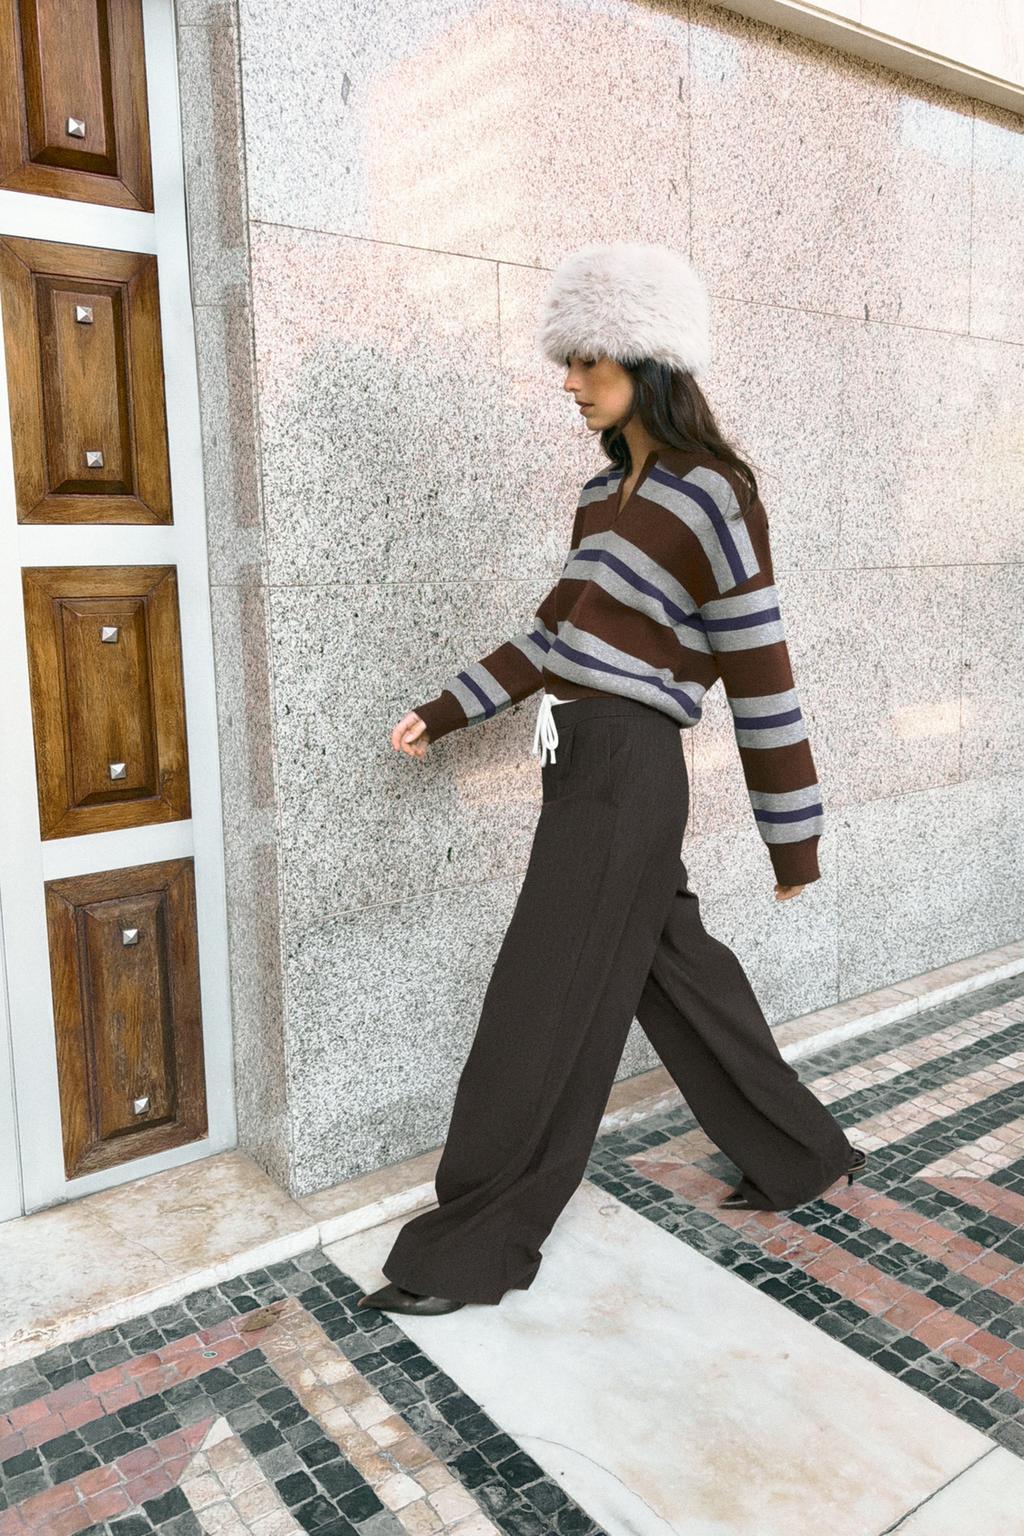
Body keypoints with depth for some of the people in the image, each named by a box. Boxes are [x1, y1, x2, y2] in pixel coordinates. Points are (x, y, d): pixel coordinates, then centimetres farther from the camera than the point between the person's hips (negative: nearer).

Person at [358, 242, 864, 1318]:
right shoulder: (605, 492, 14)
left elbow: (760, 673, -10)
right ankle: (802, 1156, 36)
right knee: (677, 972, 17)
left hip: (627, 770, -8)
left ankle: (475, 1250, 15)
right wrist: (447, 712, 17)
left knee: (544, 1009, -1)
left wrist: (792, 839, -7)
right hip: (579, 764, 8)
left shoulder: (711, 494, -10)